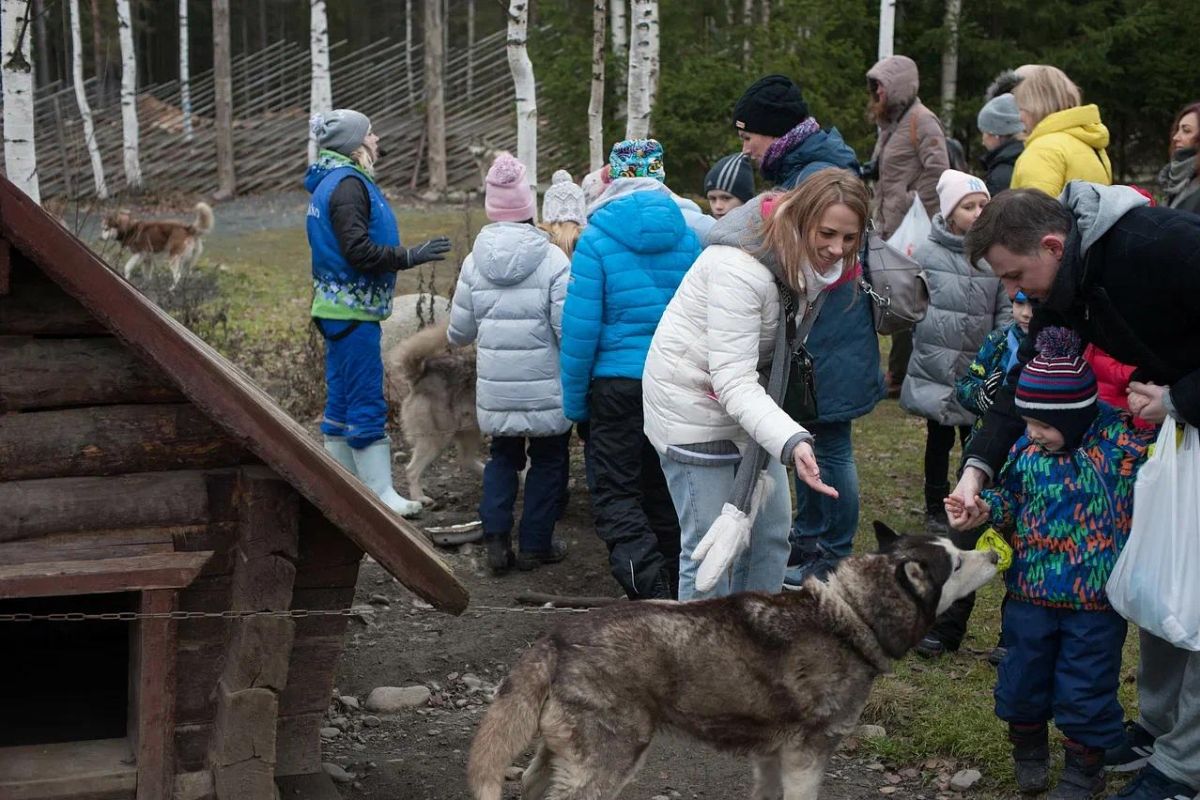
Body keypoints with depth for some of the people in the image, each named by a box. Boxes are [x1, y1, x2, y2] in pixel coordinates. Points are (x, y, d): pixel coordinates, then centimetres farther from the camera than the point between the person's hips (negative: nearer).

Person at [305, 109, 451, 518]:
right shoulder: (348, 184, -16)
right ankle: (381, 494, -5)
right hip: (353, 311, -11)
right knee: (368, 403, -7)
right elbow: (358, 250, -24)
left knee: (342, 402, 13)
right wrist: (409, 256, -19)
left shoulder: (333, 182, 17)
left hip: (340, 309, 11)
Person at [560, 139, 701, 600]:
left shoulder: (597, 238, -9)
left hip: (617, 381, -4)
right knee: (664, 489, 17)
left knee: (615, 492, 1)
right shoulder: (687, 236, 2)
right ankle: (672, 589, 24)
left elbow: (581, 325, -10)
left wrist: (574, 399, -2)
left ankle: (648, 585, -19)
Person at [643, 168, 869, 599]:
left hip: (750, 397, 8)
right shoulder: (739, 267, -31)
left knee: (770, 535, 10)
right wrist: (792, 442, -47)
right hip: (695, 397, -8)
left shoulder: (817, 262, -5)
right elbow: (732, 381, -34)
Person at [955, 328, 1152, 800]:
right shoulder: (1028, 447, -4)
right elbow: (1011, 498, 5)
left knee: (1086, 687, 8)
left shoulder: (1119, 441, -15)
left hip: (1095, 598, -4)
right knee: (1023, 676, 17)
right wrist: (986, 509, -12)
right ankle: (1028, 749, 42)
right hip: (1030, 588, 4)